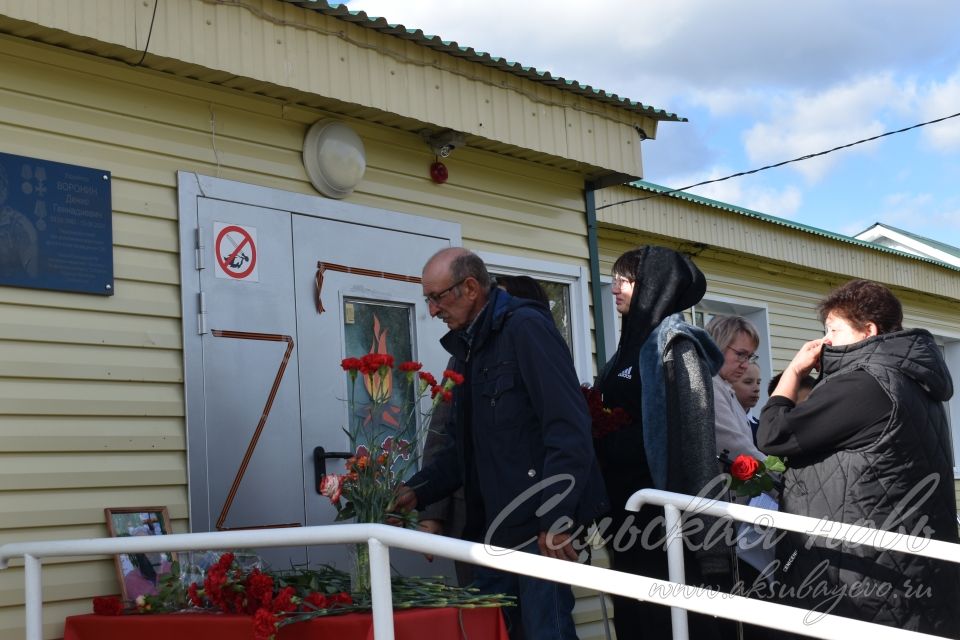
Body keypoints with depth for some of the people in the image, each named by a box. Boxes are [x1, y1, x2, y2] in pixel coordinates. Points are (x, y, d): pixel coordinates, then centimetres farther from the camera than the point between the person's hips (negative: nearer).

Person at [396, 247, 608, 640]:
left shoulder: (525, 328, -10)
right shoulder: (467, 348, 17)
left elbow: (568, 428, -18)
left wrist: (554, 522, -21)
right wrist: (417, 491, 7)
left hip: (539, 523, -9)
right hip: (493, 527, 9)